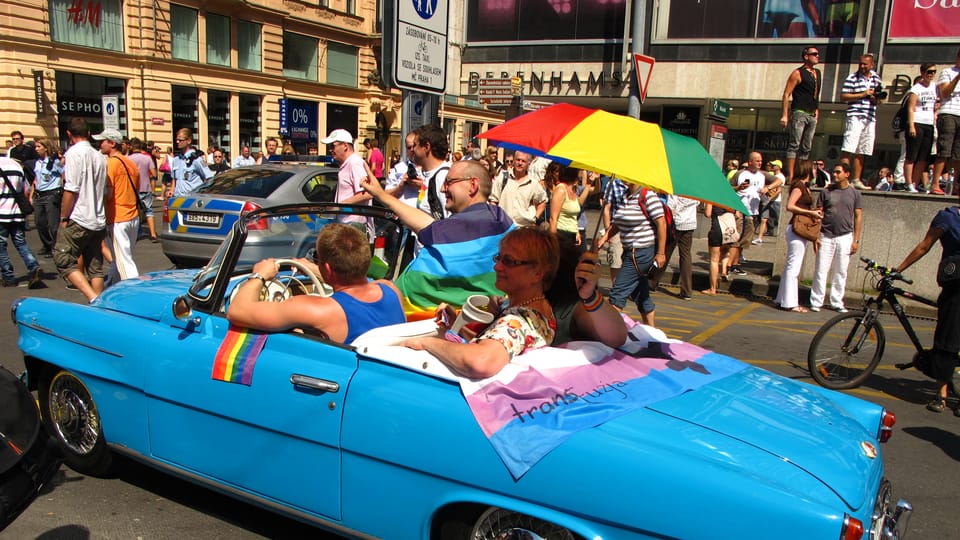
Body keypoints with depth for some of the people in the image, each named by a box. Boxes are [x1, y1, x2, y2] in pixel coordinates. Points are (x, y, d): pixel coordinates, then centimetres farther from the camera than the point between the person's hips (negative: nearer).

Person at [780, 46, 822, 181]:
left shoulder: (818, 73, 18)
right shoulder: (798, 73, -3)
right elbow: (786, 94, -8)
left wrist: (817, 112, 17)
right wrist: (785, 115, -15)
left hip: (812, 115, 7)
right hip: (799, 113, -7)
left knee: (806, 148, 6)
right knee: (794, 145, -10)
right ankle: (790, 176, -13)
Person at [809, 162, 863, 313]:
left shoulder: (854, 193, 4)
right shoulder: (826, 192, 3)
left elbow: (858, 216, 6)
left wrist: (856, 240, 1)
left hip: (845, 237, 1)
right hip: (826, 236, -1)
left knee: (840, 273, 7)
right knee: (821, 271, -1)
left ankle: (837, 302, 16)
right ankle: (816, 301, 6)